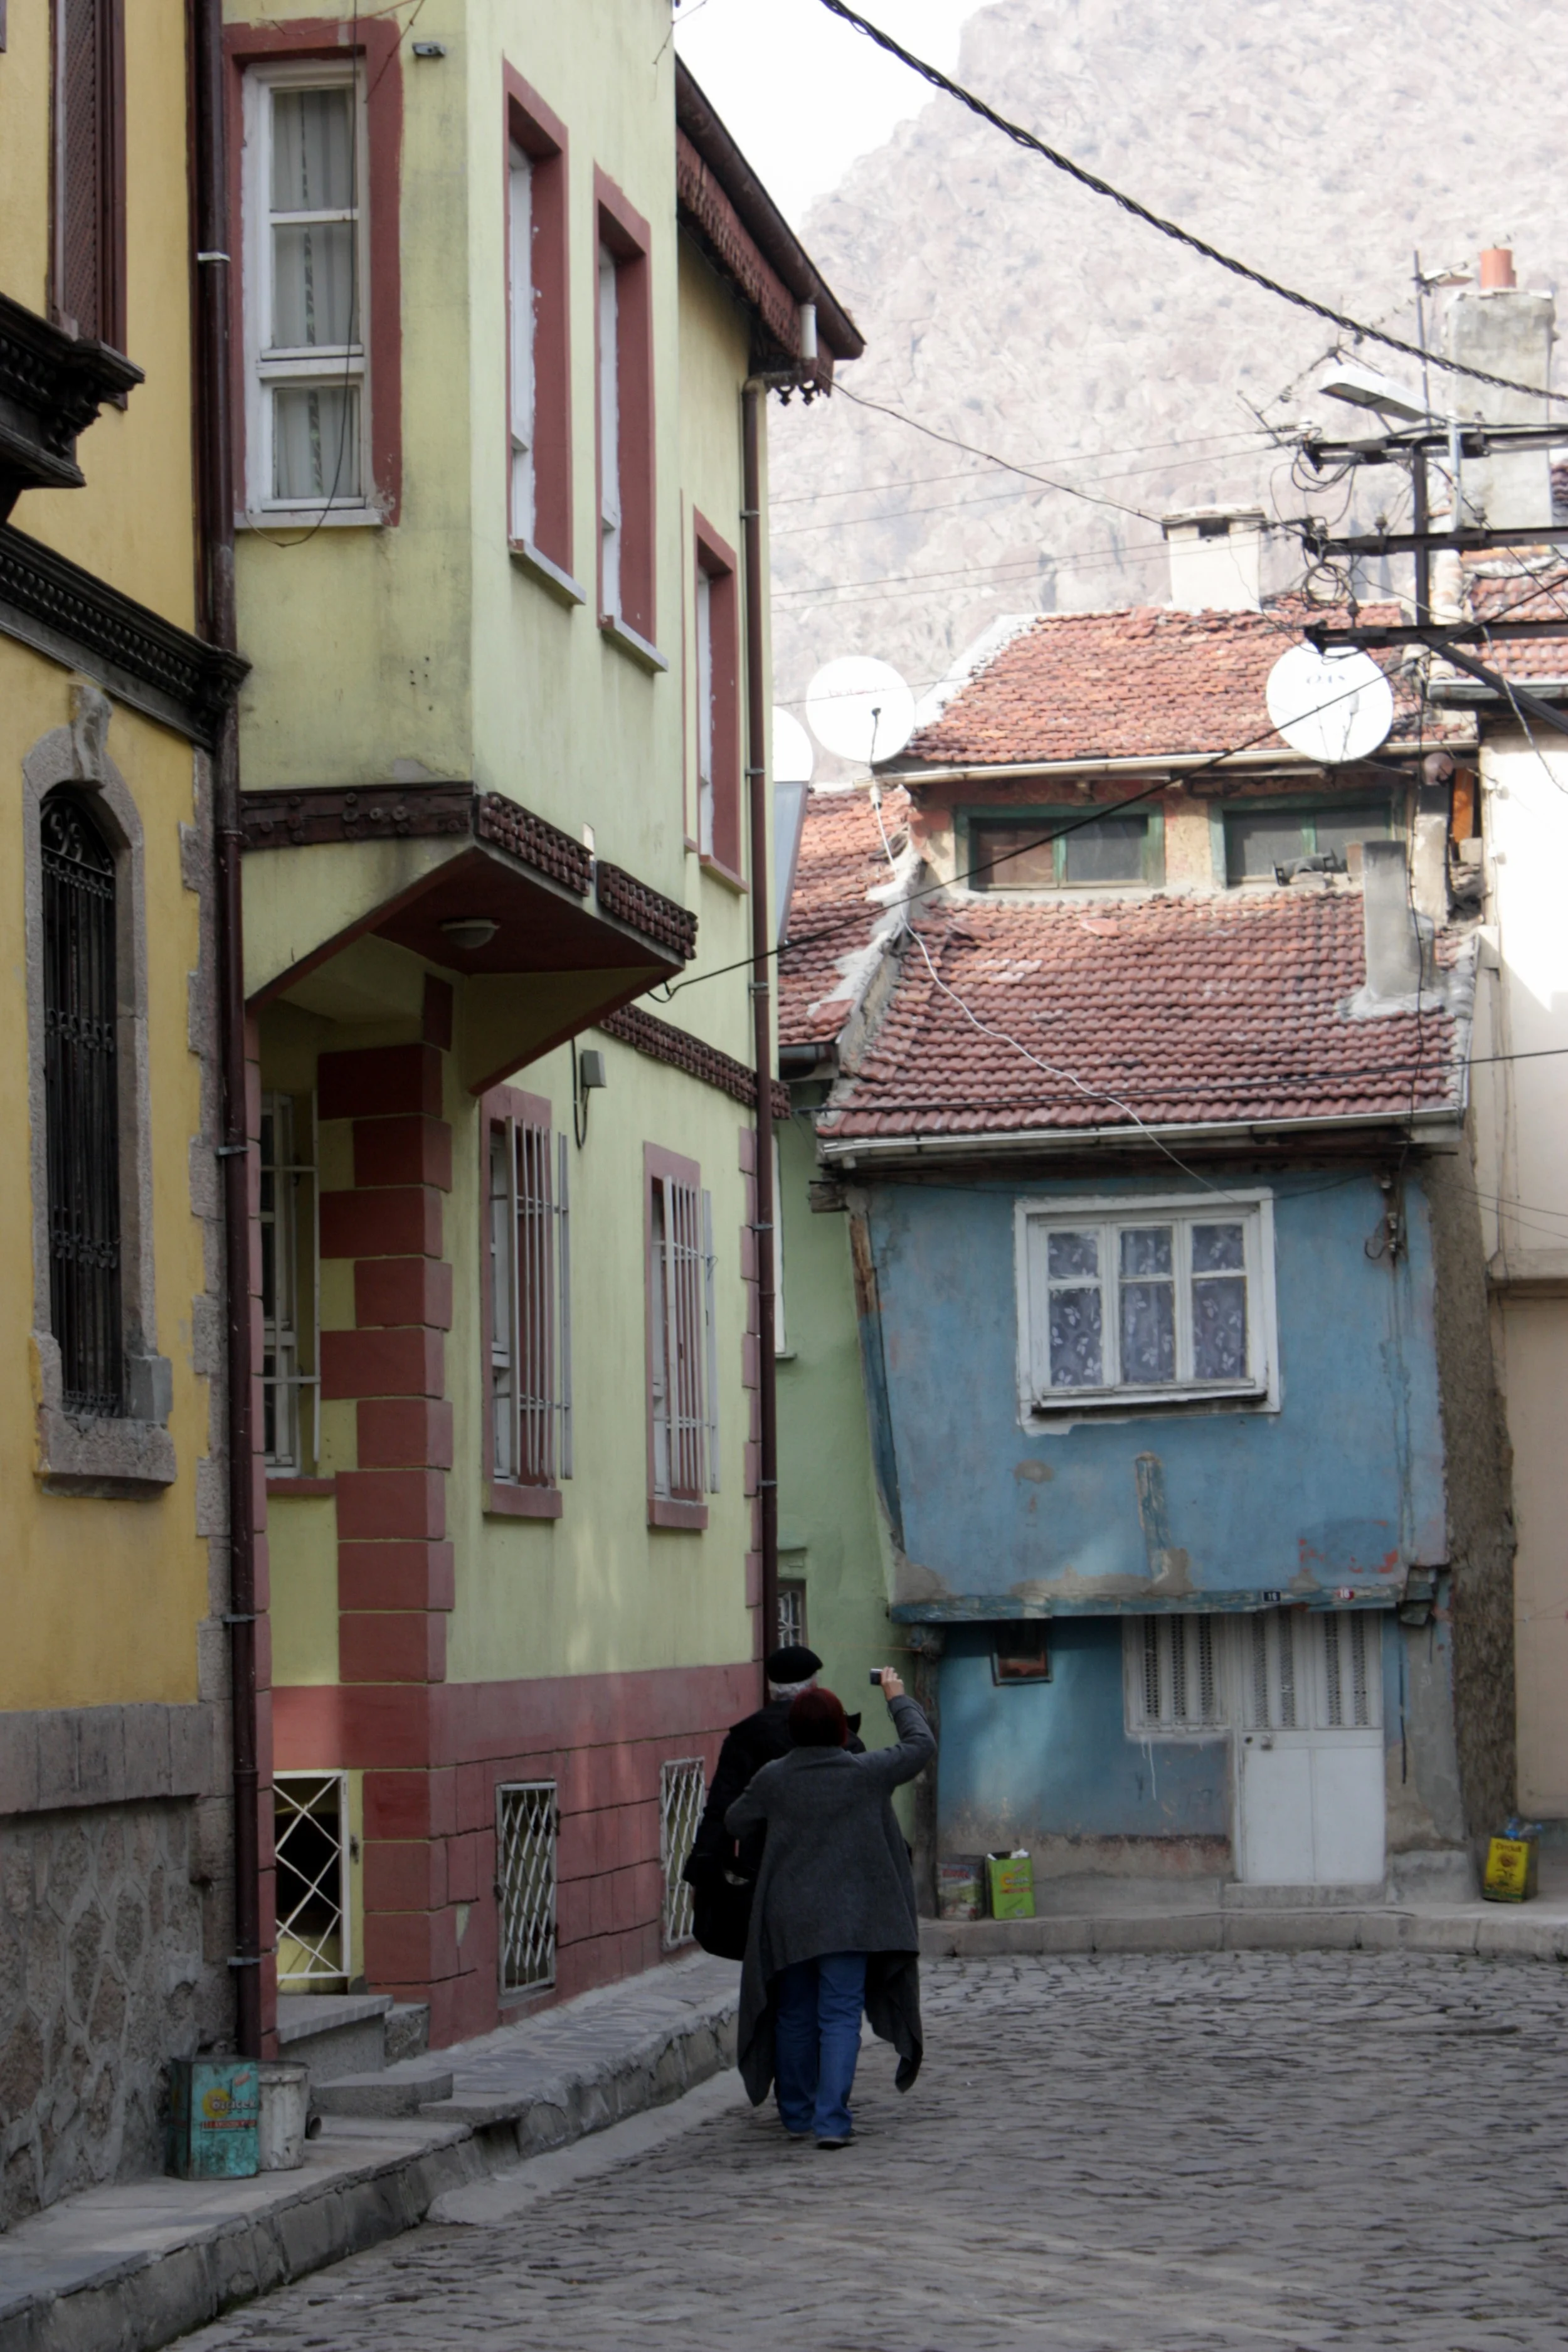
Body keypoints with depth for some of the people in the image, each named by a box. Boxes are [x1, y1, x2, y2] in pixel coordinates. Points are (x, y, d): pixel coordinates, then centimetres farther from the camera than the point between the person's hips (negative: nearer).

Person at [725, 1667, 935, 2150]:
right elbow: (921, 1745, 7)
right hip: (848, 1919, -2)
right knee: (840, 2017, -3)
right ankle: (831, 2119, -15)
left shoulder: (772, 1779, -2)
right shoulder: (867, 1773, -7)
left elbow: (734, 1824, 13)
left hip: (787, 1920, 3)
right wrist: (897, 1698, 22)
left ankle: (797, 2114, 25)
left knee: (794, 2017, 16)